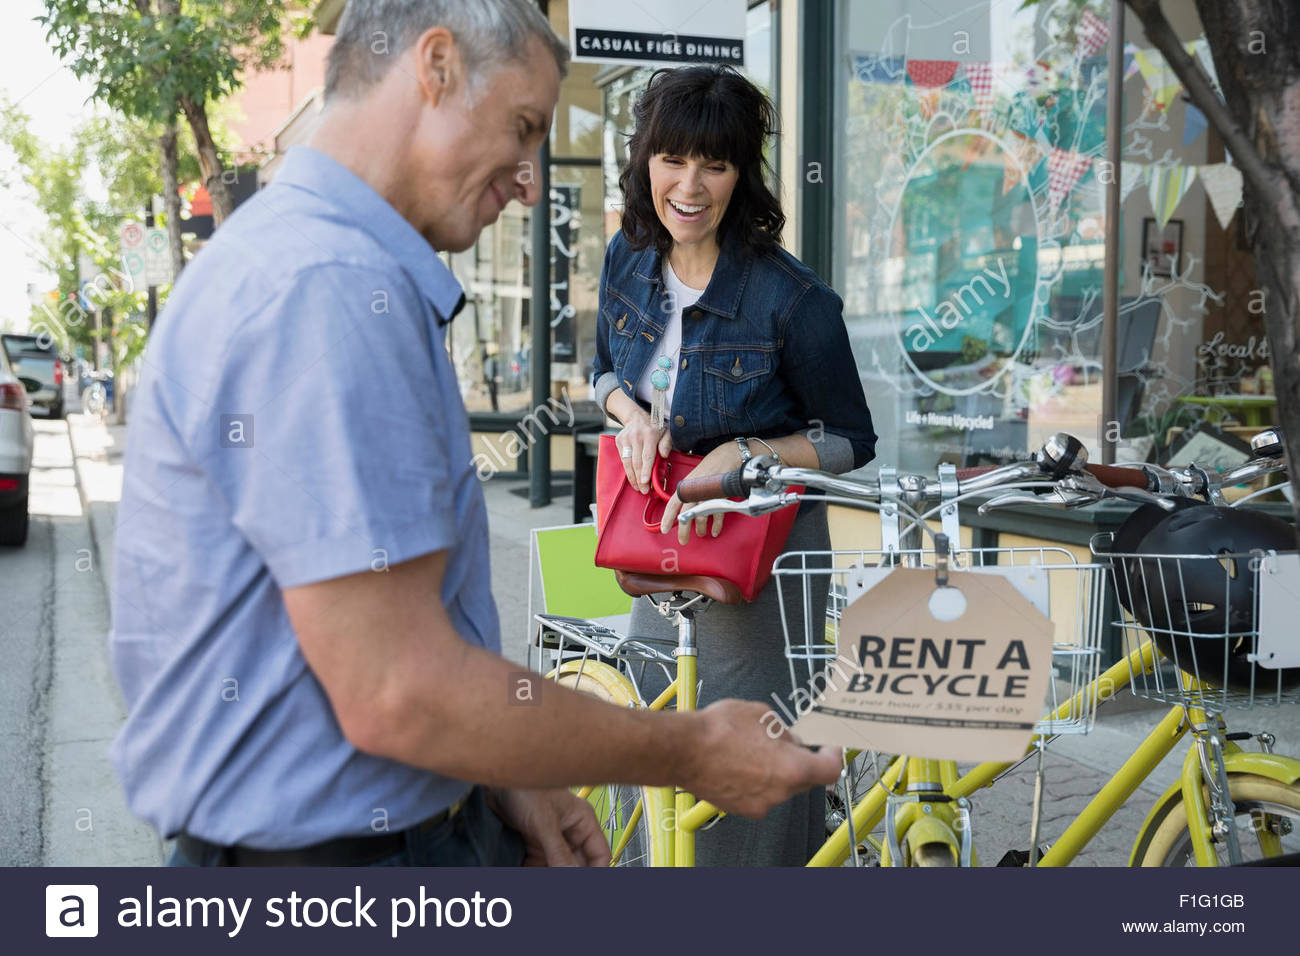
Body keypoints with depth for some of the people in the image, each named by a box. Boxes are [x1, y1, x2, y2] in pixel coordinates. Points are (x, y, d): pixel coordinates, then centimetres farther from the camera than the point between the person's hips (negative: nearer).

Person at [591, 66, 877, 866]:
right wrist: (634, 416, -7)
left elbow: (852, 440, -10)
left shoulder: (790, 298, -21)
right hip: (660, 543, 6)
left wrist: (742, 454, -22)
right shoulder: (630, 260, -3)